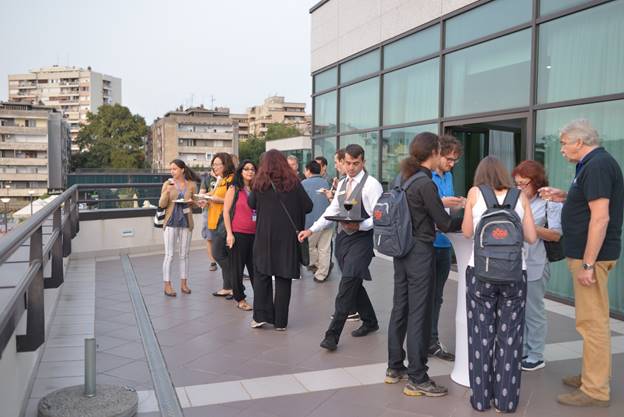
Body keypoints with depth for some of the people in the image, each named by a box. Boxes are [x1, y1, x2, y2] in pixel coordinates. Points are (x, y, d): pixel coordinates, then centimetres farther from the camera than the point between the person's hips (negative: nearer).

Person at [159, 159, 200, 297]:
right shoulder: (168, 184, -1)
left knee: (184, 255, 9)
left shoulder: (192, 185, 3)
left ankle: (183, 283, 19)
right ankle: (167, 285, 6)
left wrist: (191, 202, -10)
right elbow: (161, 204, -3)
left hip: (186, 222, 2)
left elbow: (195, 203, 12)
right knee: (169, 255, -1)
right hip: (171, 222, -2)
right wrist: (167, 191, -19)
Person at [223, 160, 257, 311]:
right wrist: (229, 233, -10)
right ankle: (240, 298, 17)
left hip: (255, 233, 4)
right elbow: (226, 211, -5)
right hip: (238, 234, -3)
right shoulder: (234, 189, -2)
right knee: (237, 267, 5)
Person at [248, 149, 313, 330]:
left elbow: (251, 204, 13)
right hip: (288, 236, 0)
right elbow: (308, 206, -2)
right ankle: (280, 321, 9)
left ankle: (261, 315, 7)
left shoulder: (260, 182, 0)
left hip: (264, 235, 0)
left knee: (261, 274, 12)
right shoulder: (293, 181, -2)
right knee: (283, 277, 5)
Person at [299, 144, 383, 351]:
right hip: (342, 238, 8)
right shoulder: (342, 184, 13)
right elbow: (332, 211, 17)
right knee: (354, 284, 16)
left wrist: (359, 226, -29)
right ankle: (370, 322, 36)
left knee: (347, 285, -12)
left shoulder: (371, 184, -11)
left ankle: (332, 335, -7)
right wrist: (312, 229, 8)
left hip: (361, 239, -8)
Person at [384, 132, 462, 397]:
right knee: (419, 314, -1)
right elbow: (444, 224, -13)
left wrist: (442, 203, 21)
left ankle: (395, 368, 27)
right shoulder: (425, 183, -17)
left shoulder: (403, 178, 7)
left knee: (400, 309, 15)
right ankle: (417, 379, 8)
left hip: (402, 251, 8)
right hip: (420, 253, -8)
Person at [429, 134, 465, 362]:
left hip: (444, 243, 8)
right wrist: (441, 203, -23)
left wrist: (459, 204, 0)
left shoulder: (448, 176, 12)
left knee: (436, 296, 14)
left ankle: (432, 341, 24)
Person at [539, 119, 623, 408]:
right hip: (586, 254, 11)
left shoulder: (597, 166, -16)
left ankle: (596, 391, 5)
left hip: (591, 255, -11)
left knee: (592, 322, -4)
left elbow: (600, 217, -23)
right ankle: (593, 376, 30)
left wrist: (587, 264, -23)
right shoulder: (597, 163, 15)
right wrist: (563, 197, 15)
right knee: (592, 320, 18)